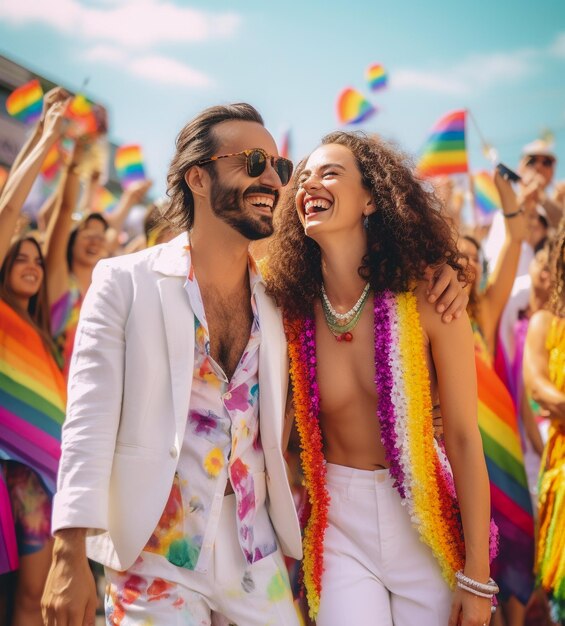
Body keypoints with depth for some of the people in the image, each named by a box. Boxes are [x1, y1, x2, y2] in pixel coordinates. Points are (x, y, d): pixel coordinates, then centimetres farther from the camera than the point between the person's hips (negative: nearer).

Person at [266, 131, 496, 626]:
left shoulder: (427, 299, -13)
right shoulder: (294, 311, -6)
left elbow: (464, 438, -11)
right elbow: (288, 434, 4)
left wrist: (477, 578, -10)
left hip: (428, 524, -1)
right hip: (340, 528, 2)